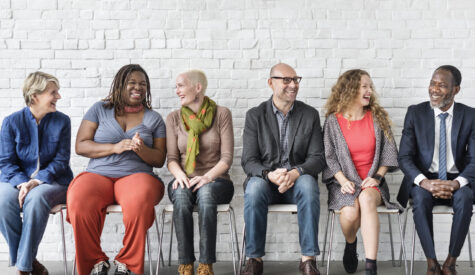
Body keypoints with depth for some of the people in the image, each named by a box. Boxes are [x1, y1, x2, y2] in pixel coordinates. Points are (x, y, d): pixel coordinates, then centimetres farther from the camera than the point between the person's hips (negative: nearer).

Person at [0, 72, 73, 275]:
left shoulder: (62, 121, 2)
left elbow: (61, 160, -2)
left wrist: (37, 181, -18)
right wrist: (22, 183, -20)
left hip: (52, 181, -1)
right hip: (16, 180, 1)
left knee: (36, 198, -36)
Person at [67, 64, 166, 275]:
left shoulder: (154, 119, 16)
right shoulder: (99, 109, 14)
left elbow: (159, 159, 11)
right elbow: (80, 146, 5)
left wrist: (142, 150, -12)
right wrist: (115, 148, -9)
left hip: (136, 175, 0)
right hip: (98, 174, 0)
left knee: (139, 202, -38)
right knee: (79, 204, -34)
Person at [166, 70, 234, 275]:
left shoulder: (222, 114, 2)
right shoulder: (174, 118, 10)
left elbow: (226, 158, -4)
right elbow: (172, 158, 6)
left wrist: (208, 176, -20)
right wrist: (179, 175, -16)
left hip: (216, 181, -2)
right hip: (185, 181, 2)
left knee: (206, 192, -38)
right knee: (181, 195, -35)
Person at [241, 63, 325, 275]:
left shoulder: (310, 114, 7)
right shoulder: (255, 115, 3)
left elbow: (317, 158, 0)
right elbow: (248, 161, -3)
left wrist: (295, 173, -21)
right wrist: (270, 175, -25)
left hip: (297, 180, 1)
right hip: (264, 179, 0)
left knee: (308, 185, -34)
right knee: (254, 188, -34)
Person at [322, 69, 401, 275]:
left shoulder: (378, 118, 9)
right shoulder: (333, 121, 3)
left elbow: (389, 152, 8)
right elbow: (329, 157, 0)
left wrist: (377, 177, -6)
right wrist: (343, 181, -14)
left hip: (371, 182, 1)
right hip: (344, 182, -1)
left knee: (366, 200, -35)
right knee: (350, 212, -32)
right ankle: (350, 244, 7)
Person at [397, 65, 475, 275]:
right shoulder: (415, 113, 0)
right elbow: (404, 157, -5)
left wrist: (456, 183, -24)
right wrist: (424, 182, -24)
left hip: (456, 181, 0)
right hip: (424, 180, 0)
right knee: (420, 198, -34)